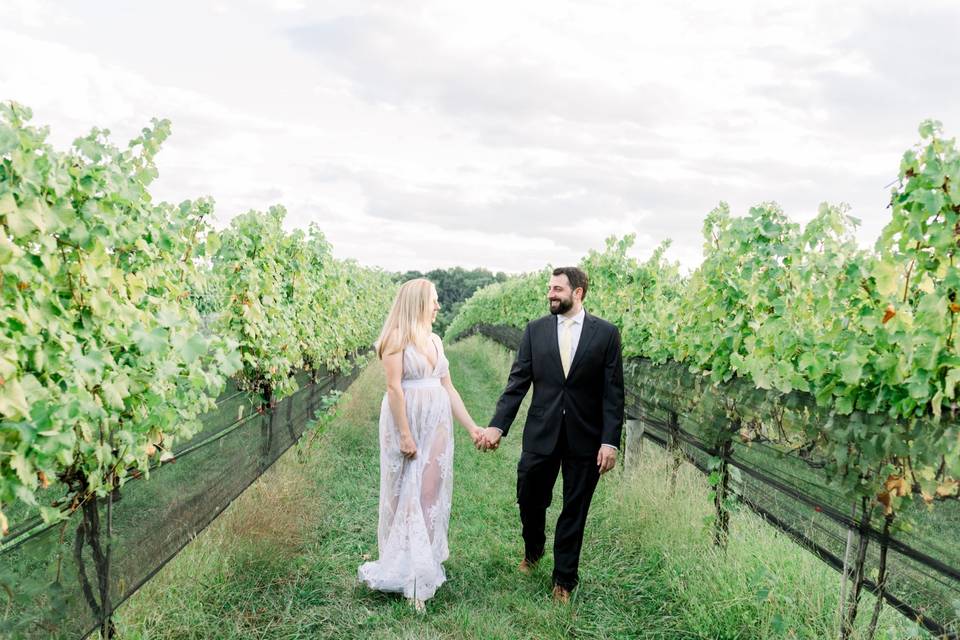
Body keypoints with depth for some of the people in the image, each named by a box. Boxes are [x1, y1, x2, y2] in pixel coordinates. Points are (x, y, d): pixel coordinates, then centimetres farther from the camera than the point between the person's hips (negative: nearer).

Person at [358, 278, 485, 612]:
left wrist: (472, 427, 7)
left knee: (431, 492, 5)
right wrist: (405, 434, -19)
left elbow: (448, 388, 11)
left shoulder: (435, 340, 12)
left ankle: (424, 567, 16)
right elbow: (394, 388, -15)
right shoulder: (397, 338, -9)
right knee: (406, 493, 5)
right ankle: (403, 569, 19)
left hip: (437, 425, 6)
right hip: (406, 423, -6)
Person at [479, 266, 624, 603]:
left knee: (574, 510, 10)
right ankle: (532, 550, 44)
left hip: (585, 437, -1)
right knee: (529, 500, 12)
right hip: (541, 433, 2)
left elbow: (613, 392, -5)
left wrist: (610, 441, -11)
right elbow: (517, 383, -1)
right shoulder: (535, 330, 1)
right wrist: (497, 425, -11)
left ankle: (564, 580, 28)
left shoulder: (606, 333, -3)